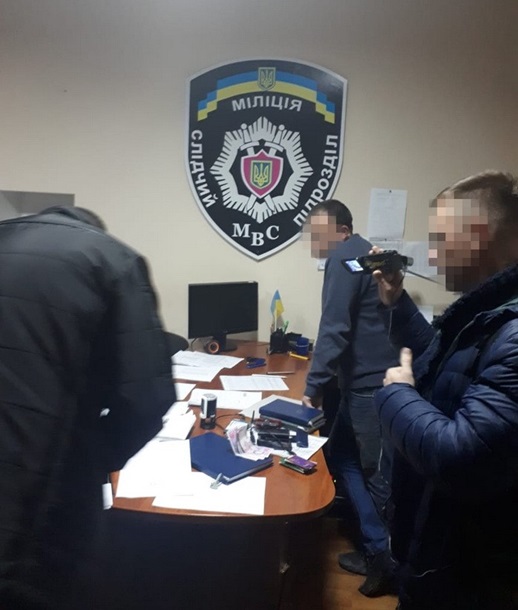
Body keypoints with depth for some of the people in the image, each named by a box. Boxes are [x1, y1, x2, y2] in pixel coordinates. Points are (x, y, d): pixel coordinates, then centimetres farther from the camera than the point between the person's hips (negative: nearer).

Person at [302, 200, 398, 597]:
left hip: (374, 386, -10)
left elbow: (334, 329, -20)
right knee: (341, 457, 17)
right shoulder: (362, 254, 18)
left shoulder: (344, 257, -12)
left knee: (379, 477, 2)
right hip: (367, 381, 10)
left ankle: (388, 559, 18)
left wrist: (313, 387, -14)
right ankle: (376, 548, 28)